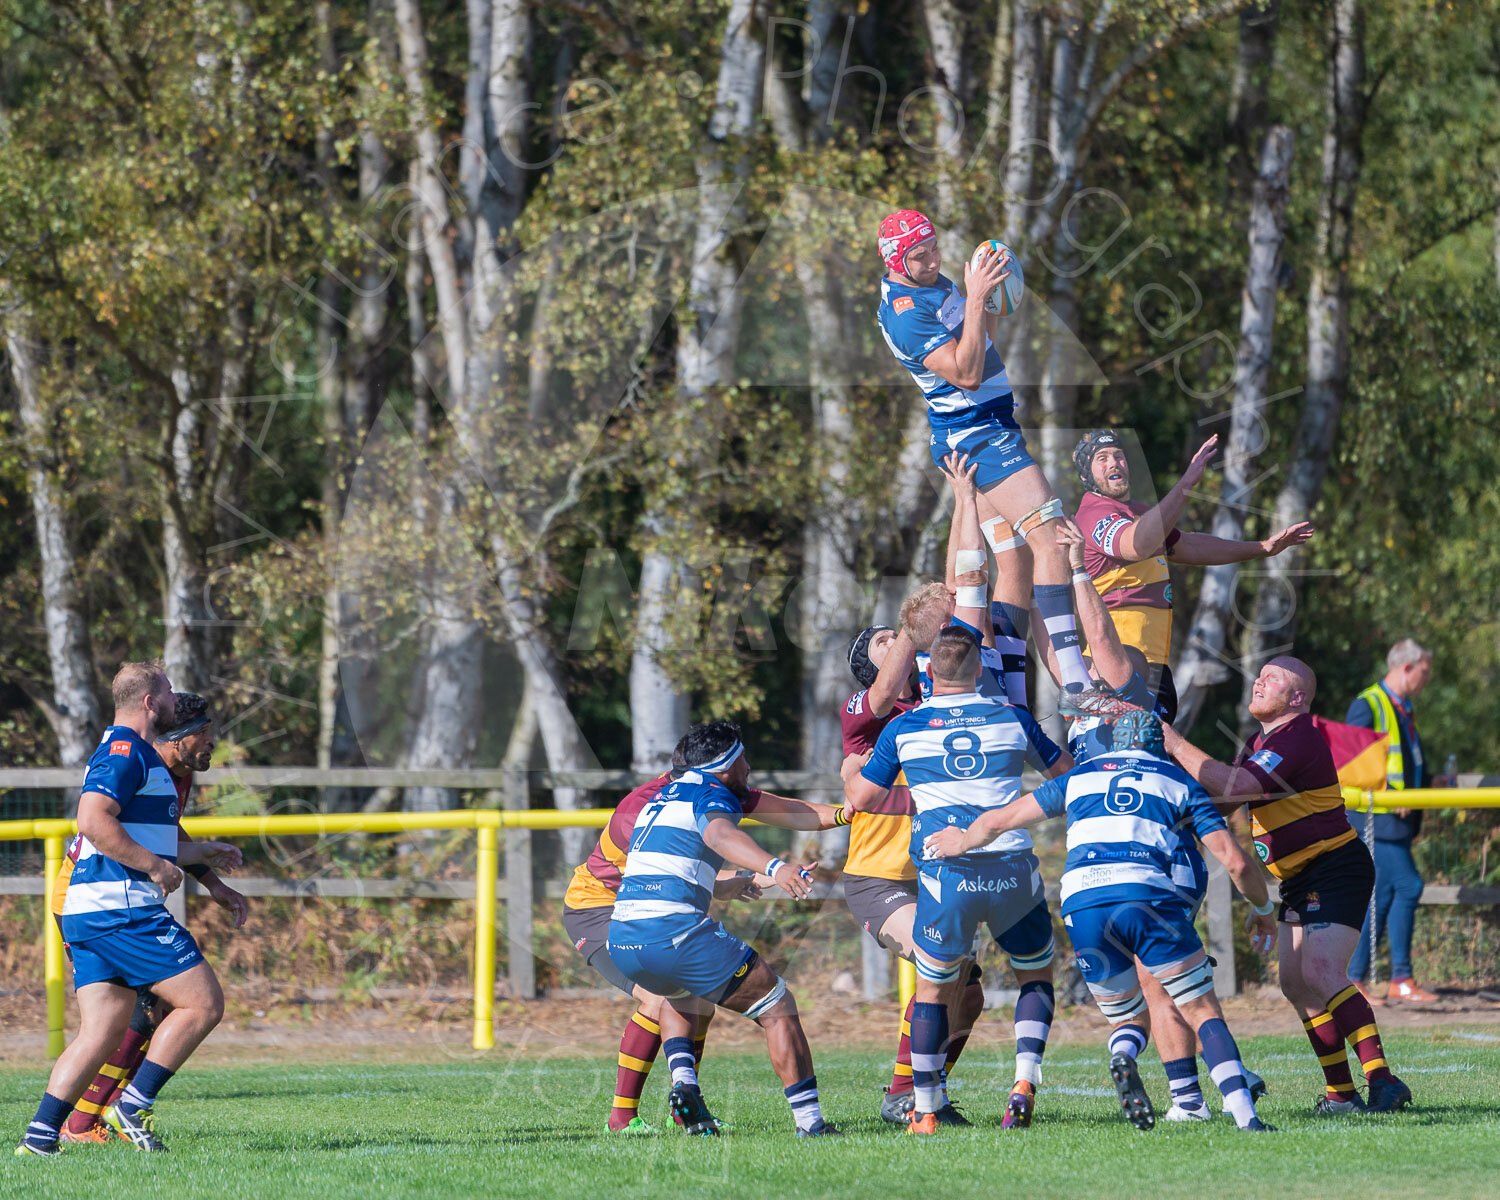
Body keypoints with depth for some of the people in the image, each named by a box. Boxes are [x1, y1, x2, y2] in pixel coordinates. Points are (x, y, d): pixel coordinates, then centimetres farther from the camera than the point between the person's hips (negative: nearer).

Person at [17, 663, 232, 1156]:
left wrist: (201, 852, 37)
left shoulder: (128, 753, 24)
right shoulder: (125, 752, -10)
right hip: (123, 909, -10)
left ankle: (39, 1136, -4)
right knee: (203, 1003, -6)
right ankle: (134, 1106, -6)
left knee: (100, 1034, 5)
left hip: (87, 912, 10)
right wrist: (156, 865, -17)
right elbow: (93, 821, -23)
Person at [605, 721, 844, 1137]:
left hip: (622, 944, 8)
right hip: (675, 933, -8)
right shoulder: (712, 795, 0)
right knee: (778, 1008, 3)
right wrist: (774, 868, -42)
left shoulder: (668, 793, 28)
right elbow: (719, 834, -26)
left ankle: (683, 1082, 14)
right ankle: (809, 1119, -6)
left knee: (679, 994, 39)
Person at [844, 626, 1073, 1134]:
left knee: (933, 988, 13)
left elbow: (859, 798, 16)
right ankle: (1025, 1082, 0)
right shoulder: (1013, 718, 9)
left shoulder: (904, 729, 5)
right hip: (1013, 867, 1)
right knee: (1037, 974, 20)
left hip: (946, 873, -1)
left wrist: (852, 770, 37)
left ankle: (924, 1112, 13)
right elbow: (1066, 771, 24)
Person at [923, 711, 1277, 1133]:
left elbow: (998, 820, 32)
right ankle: (1243, 1112, -15)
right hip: (1146, 895, -2)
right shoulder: (1180, 782, 22)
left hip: (1080, 904, 2)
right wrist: (1262, 909, 33)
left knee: (1127, 1019, 19)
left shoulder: (1079, 777, 27)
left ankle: (1124, 1057, -17)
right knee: (1204, 1013, 6)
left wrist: (961, 841, 54)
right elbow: (1235, 860, 14)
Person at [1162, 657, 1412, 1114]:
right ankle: (1341, 1092, 10)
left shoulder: (1298, 738, -19)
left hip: (1336, 868, -10)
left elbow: (1234, 786, -30)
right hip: (1301, 880, 10)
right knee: (1296, 984, 6)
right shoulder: (1261, 742, 14)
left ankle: (1382, 1081, -28)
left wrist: (1176, 744, -24)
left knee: (1321, 975, -23)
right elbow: (1226, 798, 21)